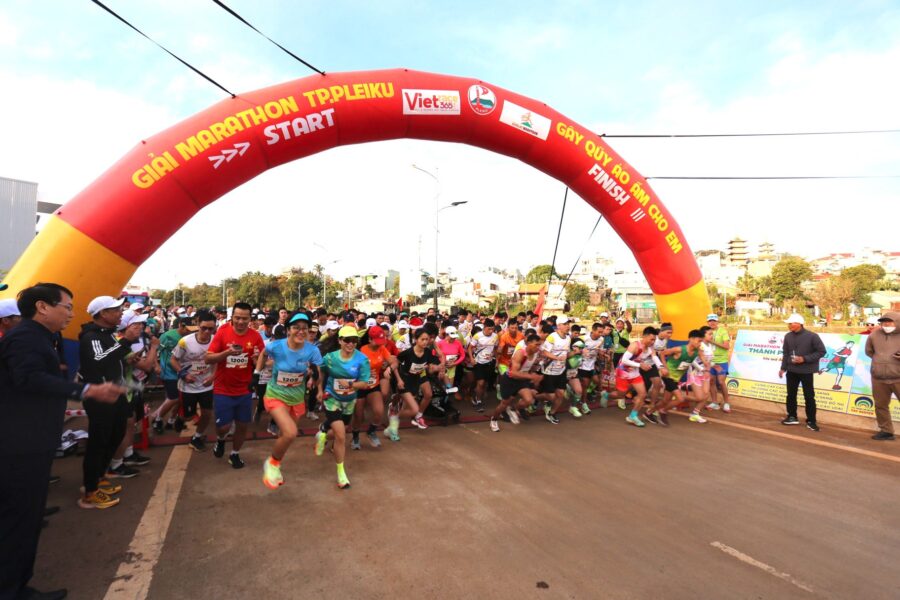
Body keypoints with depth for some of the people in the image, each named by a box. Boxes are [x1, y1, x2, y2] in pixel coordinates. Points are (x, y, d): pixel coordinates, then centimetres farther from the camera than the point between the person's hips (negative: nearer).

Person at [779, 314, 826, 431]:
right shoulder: (788, 336, 0)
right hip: (791, 371, 4)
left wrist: (805, 359, -18)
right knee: (791, 394, 12)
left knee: (809, 396, 3)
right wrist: (783, 368, 4)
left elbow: (821, 351, -10)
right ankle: (792, 417, 27)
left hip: (806, 371, -4)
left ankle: (811, 421, 15)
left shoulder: (812, 336, -13)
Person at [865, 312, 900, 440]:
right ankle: (886, 431, 26)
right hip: (878, 378, 4)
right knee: (880, 405, 13)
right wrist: (880, 359, 7)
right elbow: (868, 351, 20)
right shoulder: (874, 335, 5)